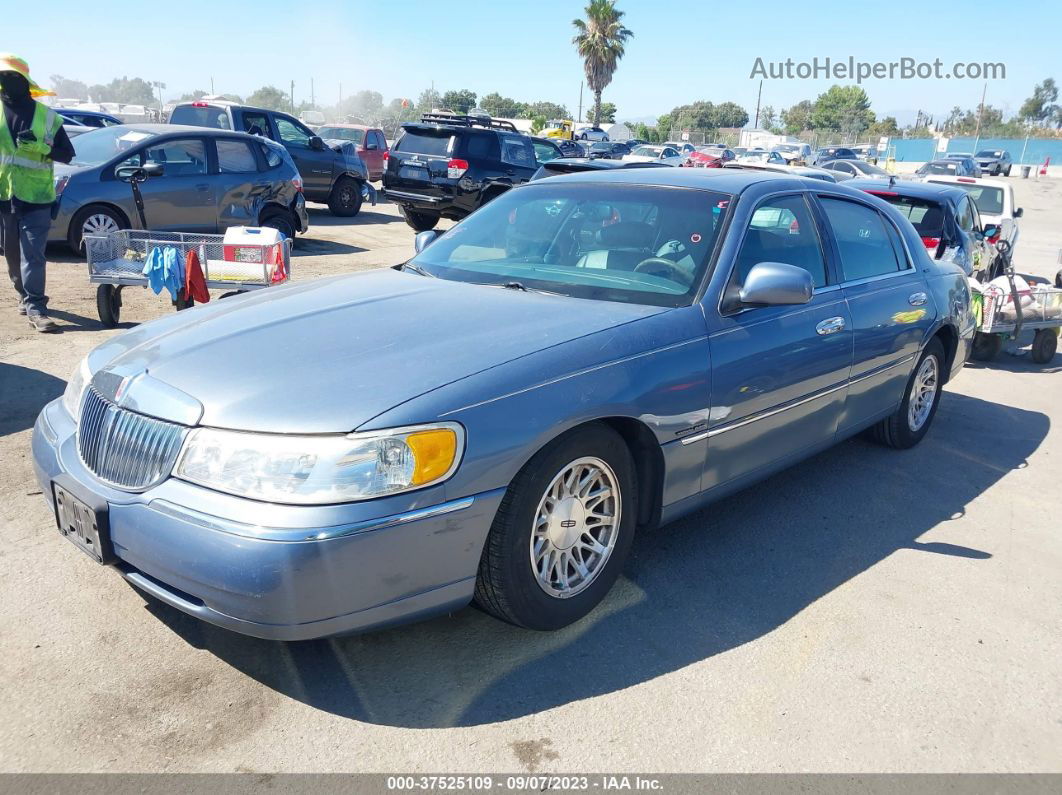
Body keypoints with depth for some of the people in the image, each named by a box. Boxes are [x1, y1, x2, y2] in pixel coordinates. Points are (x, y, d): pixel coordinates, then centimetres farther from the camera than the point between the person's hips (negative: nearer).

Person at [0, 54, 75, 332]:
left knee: (33, 255, -8)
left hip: (36, 197, -2)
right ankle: (27, 297, 28)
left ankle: (35, 308, -9)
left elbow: (67, 154, 3)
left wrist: (40, 147, -14)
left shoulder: (47, 116, 2)